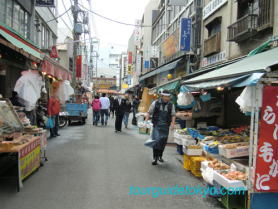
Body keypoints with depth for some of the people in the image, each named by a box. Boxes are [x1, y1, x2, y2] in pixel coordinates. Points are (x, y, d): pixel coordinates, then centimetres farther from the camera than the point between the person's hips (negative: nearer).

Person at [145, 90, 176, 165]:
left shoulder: (171, 105, 3)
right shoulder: (155, 103, -2)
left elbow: (173, 115, 8)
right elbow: (149, 112, 3)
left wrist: (172, 123, -6)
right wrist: (146, 121, -6)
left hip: (166, 126, 3)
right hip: (157, 125, -2)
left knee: (163, 142, 10)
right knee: (156, 141, -10)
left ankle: (160, 156, 31)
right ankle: (155, 158, -3)